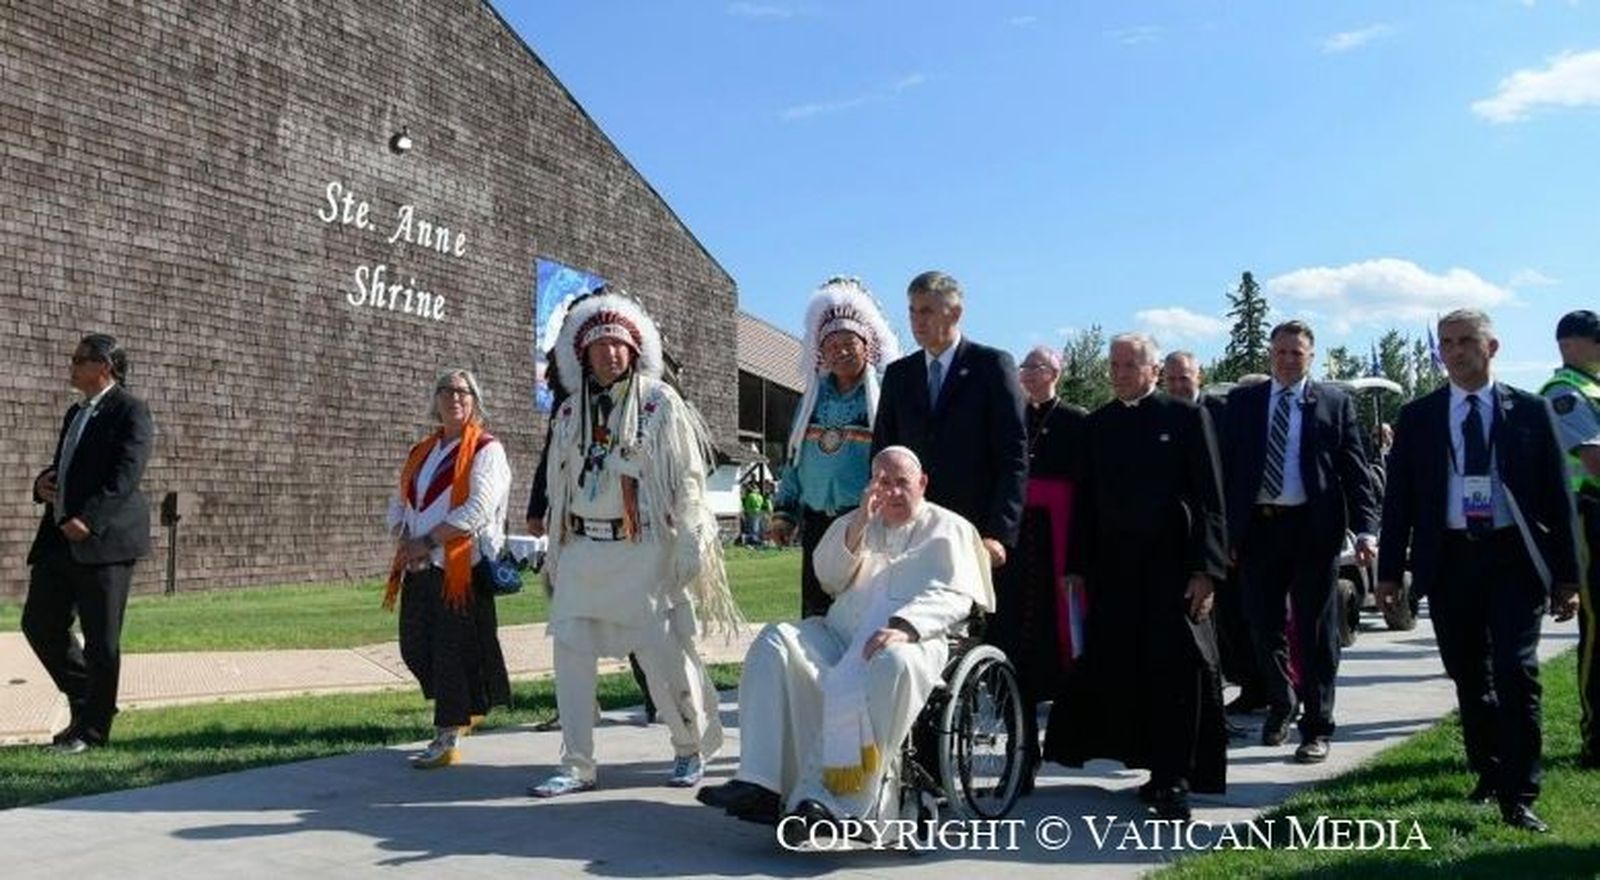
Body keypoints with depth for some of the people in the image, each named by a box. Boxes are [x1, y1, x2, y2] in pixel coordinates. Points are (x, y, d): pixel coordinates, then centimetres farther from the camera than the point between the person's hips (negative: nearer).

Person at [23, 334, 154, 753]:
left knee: (101, 640, -1)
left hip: (103, 541, -9)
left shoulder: (130, 411, -7)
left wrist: (88, 521, -26)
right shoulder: (75, 413, 20)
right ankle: (87, 702, 27)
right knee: (39, 624, 12)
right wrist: (43, 484, 6)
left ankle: (92, 729, 10)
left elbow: (126, 476, -17)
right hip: (60, 540, 9)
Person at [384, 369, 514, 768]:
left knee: (454, 649, -4)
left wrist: (426, 541, -16)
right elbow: (398, 503, 19)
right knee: (416, 648, 10)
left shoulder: (486, 450, -3)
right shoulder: (420, 453, 19)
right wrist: (403, 540, -2)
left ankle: (447, 739, 4)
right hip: (420, 569, 7)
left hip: (462, 566, -7)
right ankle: (462, 710, 32)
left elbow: (478, 509, -15)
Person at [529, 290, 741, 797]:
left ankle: (691, 748, 21)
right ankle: (577, 765, 11)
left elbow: (687, 481, -4)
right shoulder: (570, 411, 13)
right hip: (582, 551, 5)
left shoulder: (661, 403, -2)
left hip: (644, 551, -5)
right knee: (571, 652, 1)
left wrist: (689, 552, -10)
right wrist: (555, 554, 16)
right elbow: (558, 485, 18)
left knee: (663, 654, -2)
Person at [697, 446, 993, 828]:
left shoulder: (948, 529, 15)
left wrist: (905, 626, -20)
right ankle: (759, 784, -30)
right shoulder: (855, 524, 28)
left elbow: (953, 595, -1)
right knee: (775, 641, -22)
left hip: (912, 641, -4)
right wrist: (858, 526, -2)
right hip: (840, 638, 5)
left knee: (893, 664, -39)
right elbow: (829, 578, 13)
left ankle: (827, 801, -41)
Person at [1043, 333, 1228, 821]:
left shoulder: (1186, 416, 1)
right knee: (1123, 671, 4)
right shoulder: (1098, 424, 11)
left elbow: (1210, 498, -3)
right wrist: (1078, 565, 6)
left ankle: (1174, 780, 5)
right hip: (1113, 569, 3)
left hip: (1173, 566, -3)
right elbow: (1085, 500, 11)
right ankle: (1161, 773, 19)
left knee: (1176, 670, -3)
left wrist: (1205, 568, -9)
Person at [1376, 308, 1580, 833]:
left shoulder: (1530, 411, 3)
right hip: (1449, 559, 2)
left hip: (1515, 559, -2)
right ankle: (1489, 774, 29)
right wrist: (1389, 570, 0)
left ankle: (1517, 797, 0)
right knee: (1469, 679, 11)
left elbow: (1557, 494, 3)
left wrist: (1567, 576, -1)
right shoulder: (1417, 418, 5)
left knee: (1516, 674, -7)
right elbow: (1399, 498, 5)